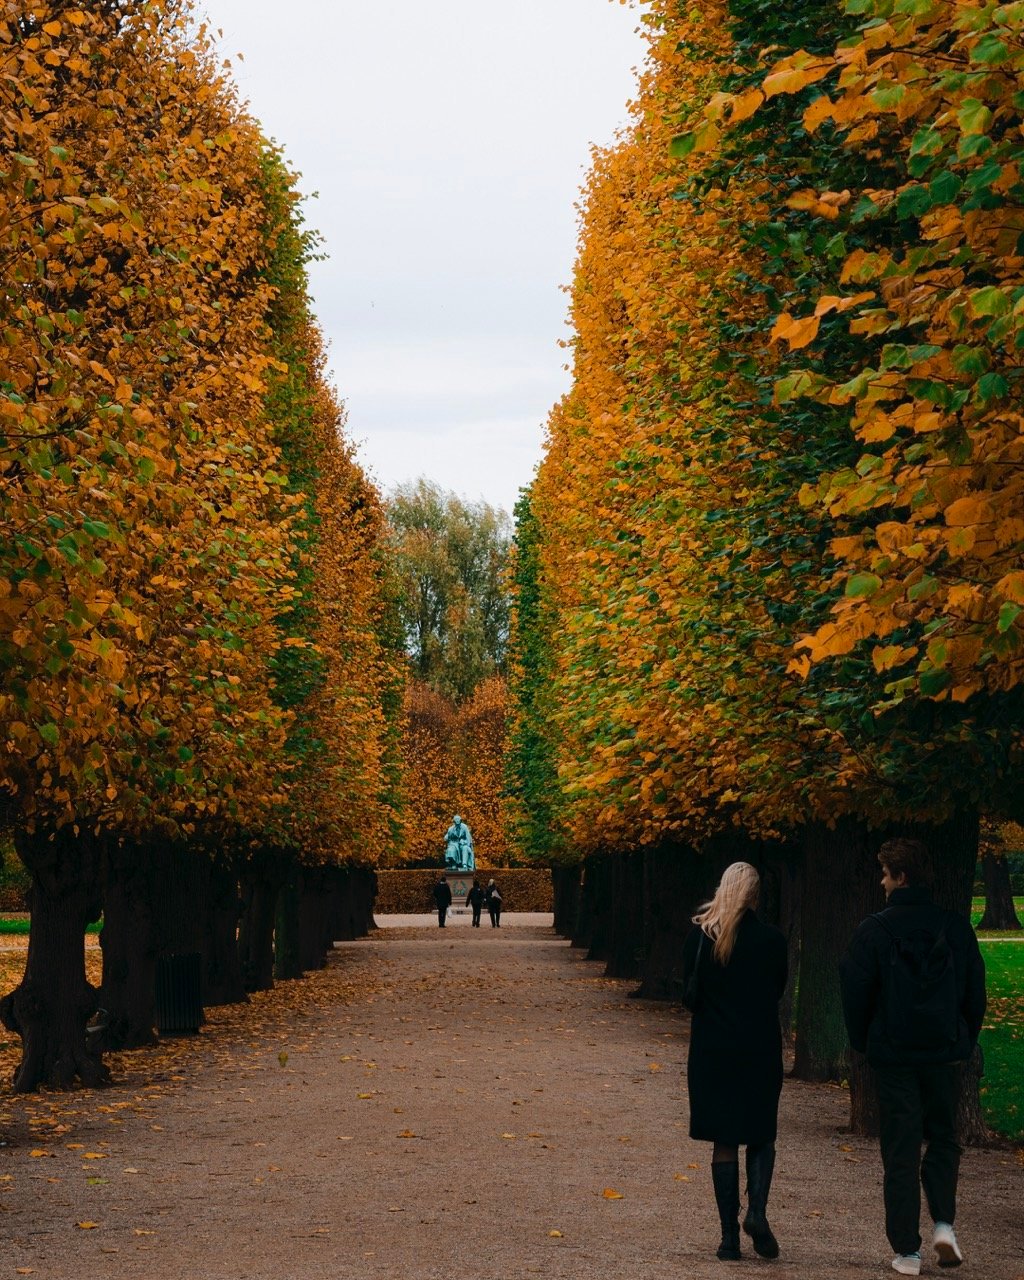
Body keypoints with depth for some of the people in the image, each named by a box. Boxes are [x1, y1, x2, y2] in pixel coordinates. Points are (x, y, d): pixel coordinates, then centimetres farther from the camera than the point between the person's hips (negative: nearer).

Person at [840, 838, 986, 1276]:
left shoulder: (873, 931, -9)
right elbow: (976, 990, 6)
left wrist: (863, 1043, 9)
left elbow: (855, 994, -6)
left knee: (900, 1153, 4)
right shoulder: (956, 928, 0)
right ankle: (944, 1223, 1)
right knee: (942, 1140, 19)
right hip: (944, 1056, 2)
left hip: (893, 1055, -2)